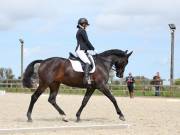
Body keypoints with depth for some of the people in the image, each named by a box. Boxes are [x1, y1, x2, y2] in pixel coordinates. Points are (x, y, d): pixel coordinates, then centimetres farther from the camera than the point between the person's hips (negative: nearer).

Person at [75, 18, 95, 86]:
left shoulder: (79, 31, 23)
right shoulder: (82, 31, -7)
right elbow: (87, 41, -9)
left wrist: (91, 49, 18)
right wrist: (93, 49, -1)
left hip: (81, 51, 11)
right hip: (80, 50, -11)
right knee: (88, 62, -27)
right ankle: (86, 78, -40)